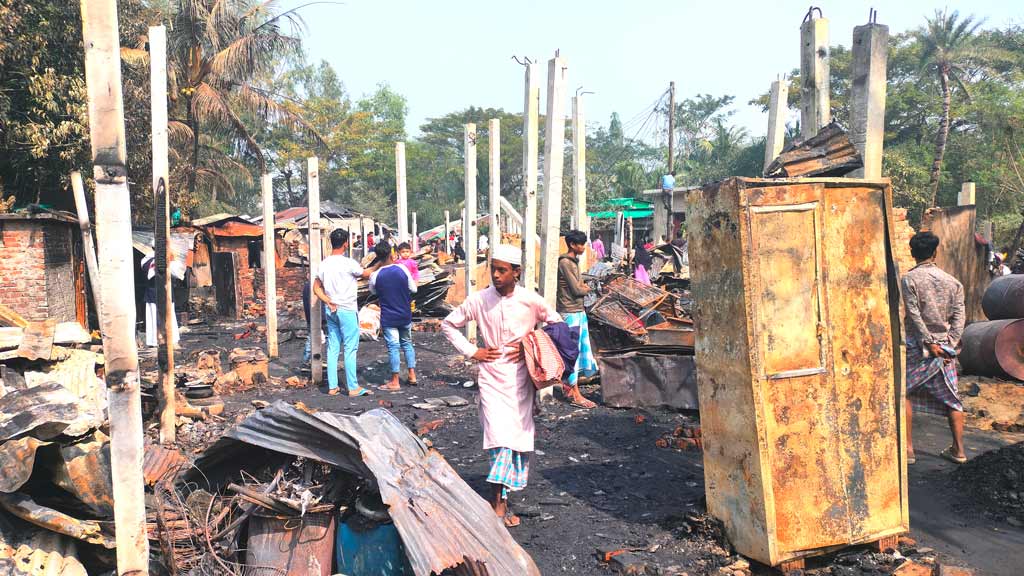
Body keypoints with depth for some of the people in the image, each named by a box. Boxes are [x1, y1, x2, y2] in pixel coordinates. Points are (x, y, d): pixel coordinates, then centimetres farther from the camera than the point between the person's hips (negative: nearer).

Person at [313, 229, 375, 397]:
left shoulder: (324, 264, 5)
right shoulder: (348, 263, -14)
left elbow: (316, 288, 8)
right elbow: (367, 274, 2)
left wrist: (328, 301, 0)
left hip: (330, 310, 6)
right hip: (347, 310, -6)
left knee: (332, 348, 9)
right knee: (350, 348, -1)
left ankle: (332, 387, 12)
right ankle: (353, 387, 2)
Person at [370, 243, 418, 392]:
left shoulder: (375, 276, -12)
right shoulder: (402, 268, -9)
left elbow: (373, 291, 9)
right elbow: (413, 289, -1)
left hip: (388, 318, -2)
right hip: (405, 315, 2)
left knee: (393, 347, 2)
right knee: (407, 343, 19)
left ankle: (395, 382, 6)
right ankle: (412, 375, 21)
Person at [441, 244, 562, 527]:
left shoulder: (531, 300, -5)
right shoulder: (479, 300, -5)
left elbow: (556, 323, 11)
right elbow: (449, 325, 7)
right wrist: (472, 352, -1)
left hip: (521, 377, 2)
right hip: (492, 378, -1)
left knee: (519, 436, 6)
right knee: (499, 437, -12)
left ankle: (499, 498, 21)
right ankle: (500, 499, -2)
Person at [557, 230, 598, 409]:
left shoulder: (574, 261, 15)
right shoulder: (565, 263, -15)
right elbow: (576, 290, -17)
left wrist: (582, 287, -4)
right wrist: (587, 289, 3)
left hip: (579, 311, 9)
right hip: (570, 312, -9)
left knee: (582, 348, 12)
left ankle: (568, 385, 23)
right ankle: (575, 395, -1)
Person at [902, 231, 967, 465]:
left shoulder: (908, 279, -8)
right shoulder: (951, 281, 6)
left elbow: (914, 315, -14)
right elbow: (959, 315, -1)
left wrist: (929, 343, -11)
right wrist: (951, 344, -3)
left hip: (919, 347, -4)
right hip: (945, 347, 4)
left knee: (903, 393, 5)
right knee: (951, 398, 11)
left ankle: (908, 448, 2)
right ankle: (958, 450, 16)